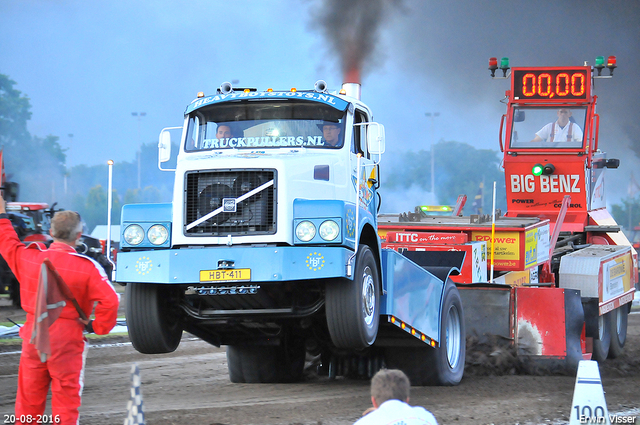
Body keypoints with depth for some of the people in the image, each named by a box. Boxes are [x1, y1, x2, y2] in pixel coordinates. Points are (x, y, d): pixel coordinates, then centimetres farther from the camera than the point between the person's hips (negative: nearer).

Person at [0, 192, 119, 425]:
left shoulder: (28, 257, -2)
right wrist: (98, 326, -4)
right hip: (67, 338, -4)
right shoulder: (86, 268, -14)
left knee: (29, 397, 13)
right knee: (66, 397, 2)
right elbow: (110, 301, -20)